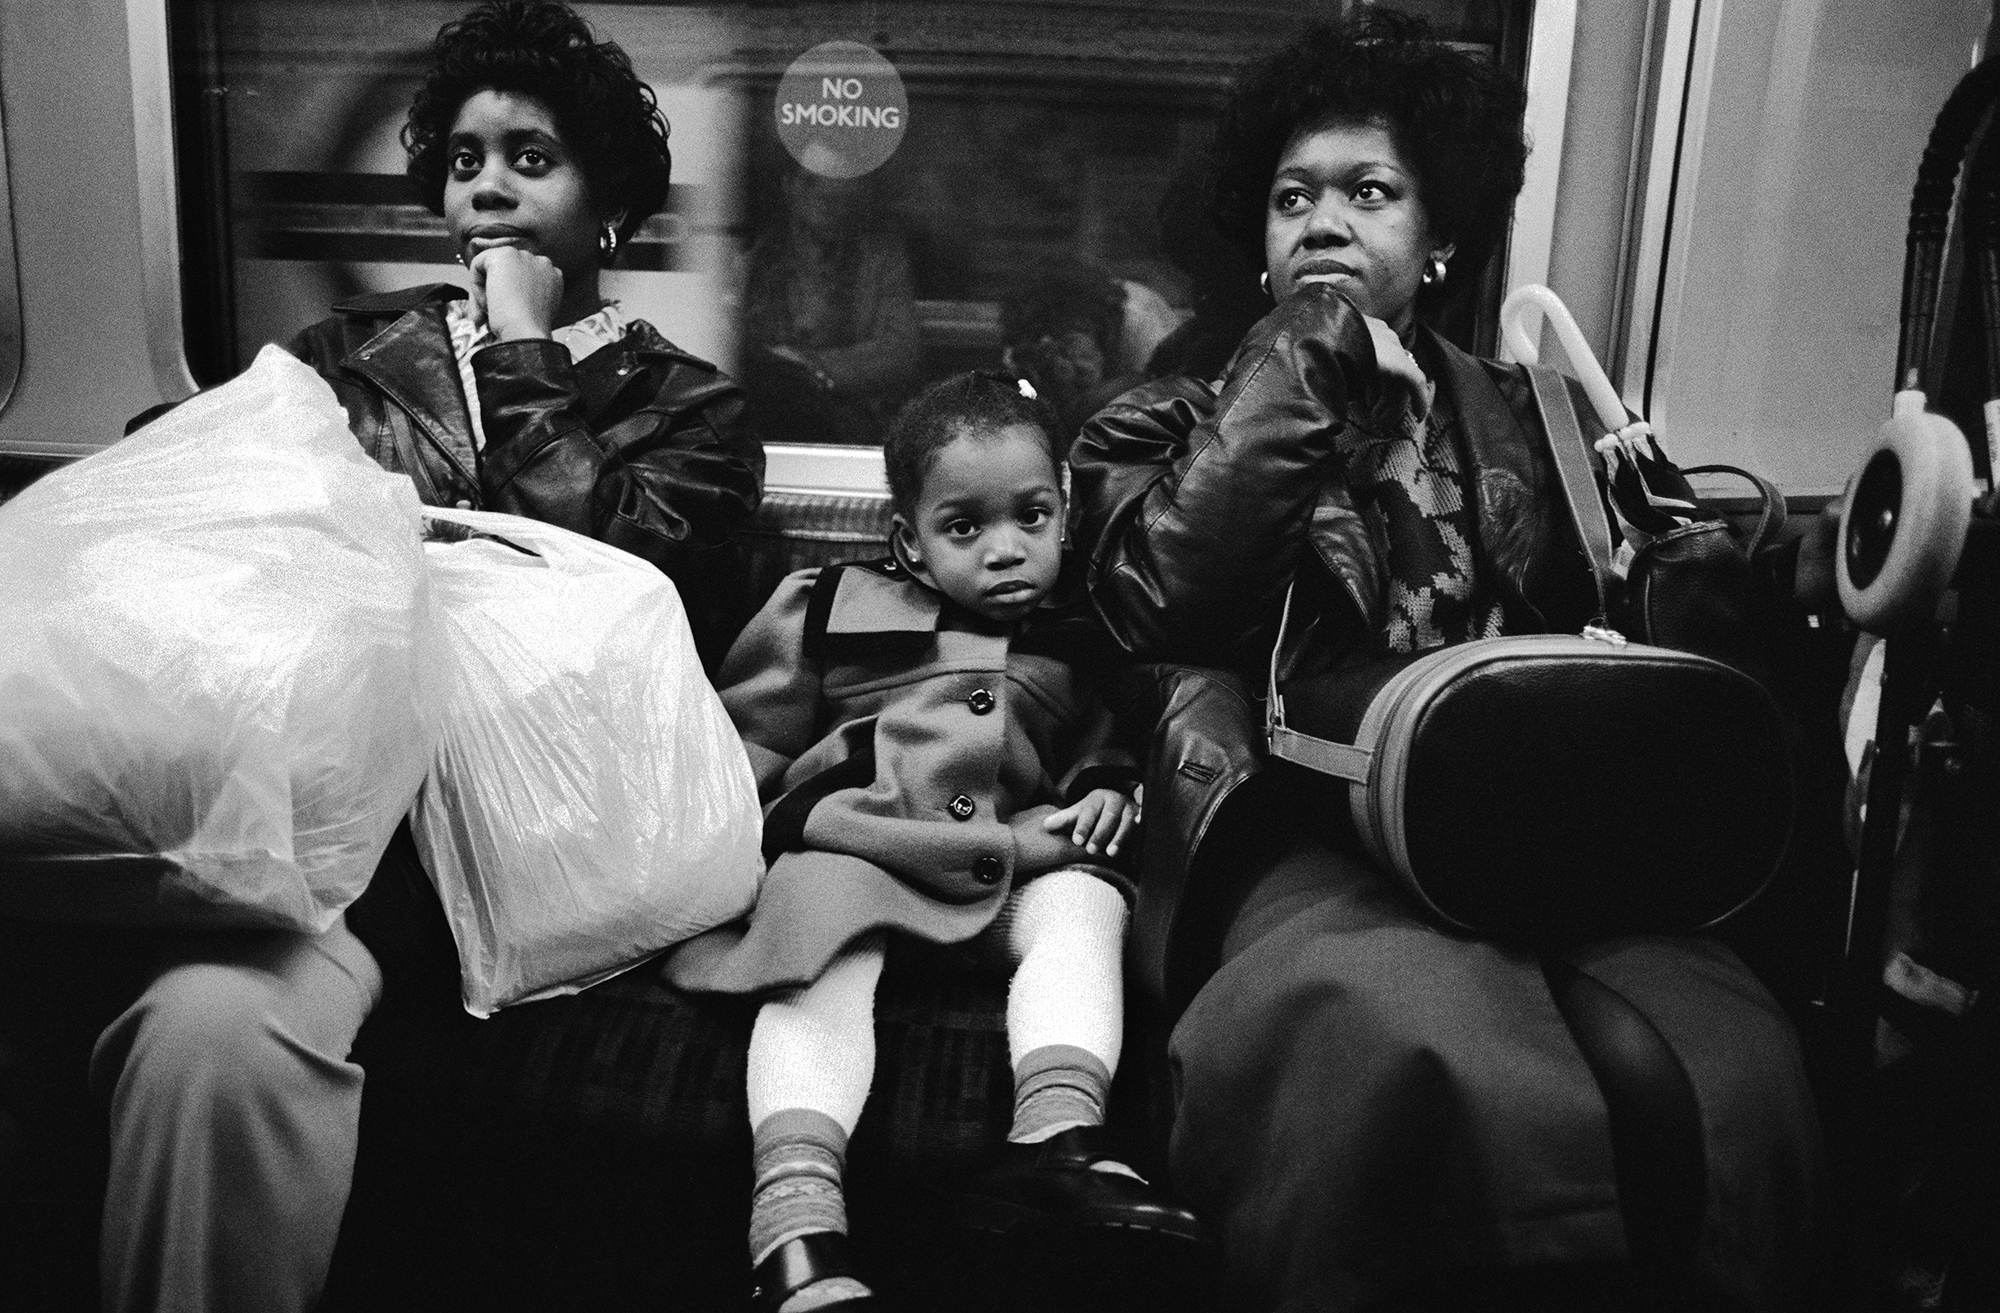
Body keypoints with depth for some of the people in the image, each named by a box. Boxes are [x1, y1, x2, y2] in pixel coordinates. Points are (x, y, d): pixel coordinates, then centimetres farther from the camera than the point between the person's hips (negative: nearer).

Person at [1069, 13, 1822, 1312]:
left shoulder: (1519, 416, 22)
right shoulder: (1179, 423, 15)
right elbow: (1161, 603, -6)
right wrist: (1300, 355, -2)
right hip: (1303, 838, -2)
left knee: (1723, 1060, -27)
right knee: (1403, 1051, -35)